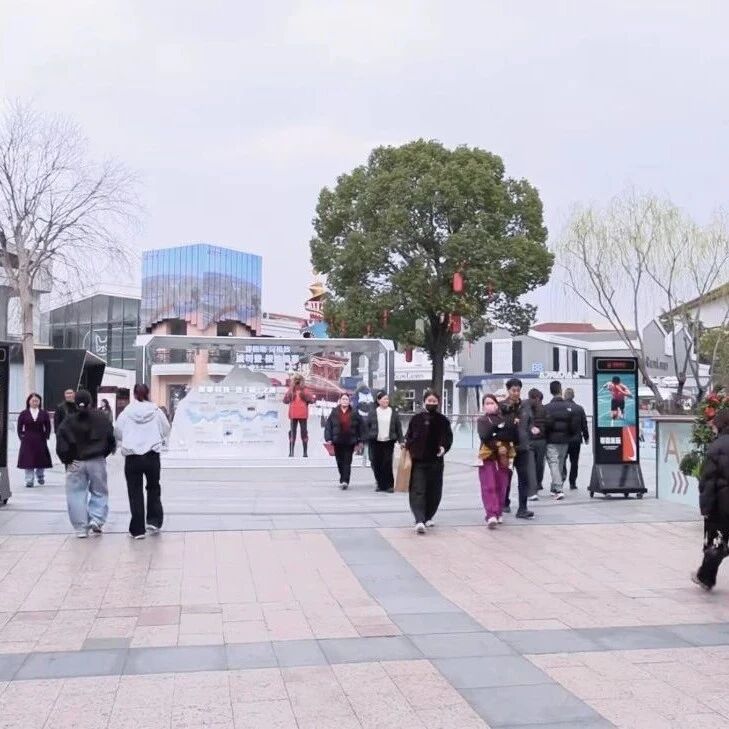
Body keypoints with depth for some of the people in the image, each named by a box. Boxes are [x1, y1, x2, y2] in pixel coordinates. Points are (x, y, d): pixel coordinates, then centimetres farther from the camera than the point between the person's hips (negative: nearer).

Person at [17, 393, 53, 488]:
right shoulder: (23, 414, 2)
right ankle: (29, 480, 2)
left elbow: (48, 427, 5)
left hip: (40, 441, 1)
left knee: (41, 459, 7)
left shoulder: (44, 414, 3)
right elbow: (19, 428, 4)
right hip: (27, 441, -1)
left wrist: (45, 437, -3)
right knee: (28, 461, -3)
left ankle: (40, 476, 32)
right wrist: (22, 437, -4)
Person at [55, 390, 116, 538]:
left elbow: (61, 445, -6)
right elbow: (111, 438, 1)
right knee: (99, 492, 14)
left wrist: (66, 460, 4)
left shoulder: (68, 421, -2)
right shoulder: (101, 418, 0)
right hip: (97, 461, 0)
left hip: (75, 463, 0)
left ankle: (81, 528, 5)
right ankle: (96, 520, -2)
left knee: (76, 494, 6)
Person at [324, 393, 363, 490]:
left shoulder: (354, 413, 2)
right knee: (340, 462, 10)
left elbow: (360, 427, 4)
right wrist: (328, 439, -5)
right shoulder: (334, 412, 4)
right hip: (337, 442, 2)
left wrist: (359, 441, 2)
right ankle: (343, 480, 26)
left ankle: (345, 481, -12)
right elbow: (328, 425, 3)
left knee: (347, 462, -7)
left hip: (350, 442, -2)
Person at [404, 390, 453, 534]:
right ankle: (419, 521, -20)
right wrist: (409, 448, -5)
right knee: (418, 491, -12)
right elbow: (409, 437, 11)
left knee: (434, 492, 9)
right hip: (418, 460, -2)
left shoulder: (442, 420, 5)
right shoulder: (416, 419, 4)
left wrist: (444, 447, -17)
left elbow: (448, 437, 2)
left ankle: (428, 517, 27)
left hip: (435, 461, 2)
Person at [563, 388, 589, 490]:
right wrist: (586, 437, 13)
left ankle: (563, 473, -13)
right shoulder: (579, 409, -2)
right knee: (574, 461, 9)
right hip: (576, 439, 2)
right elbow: (584, 425, 3)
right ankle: (572, 482, 11)